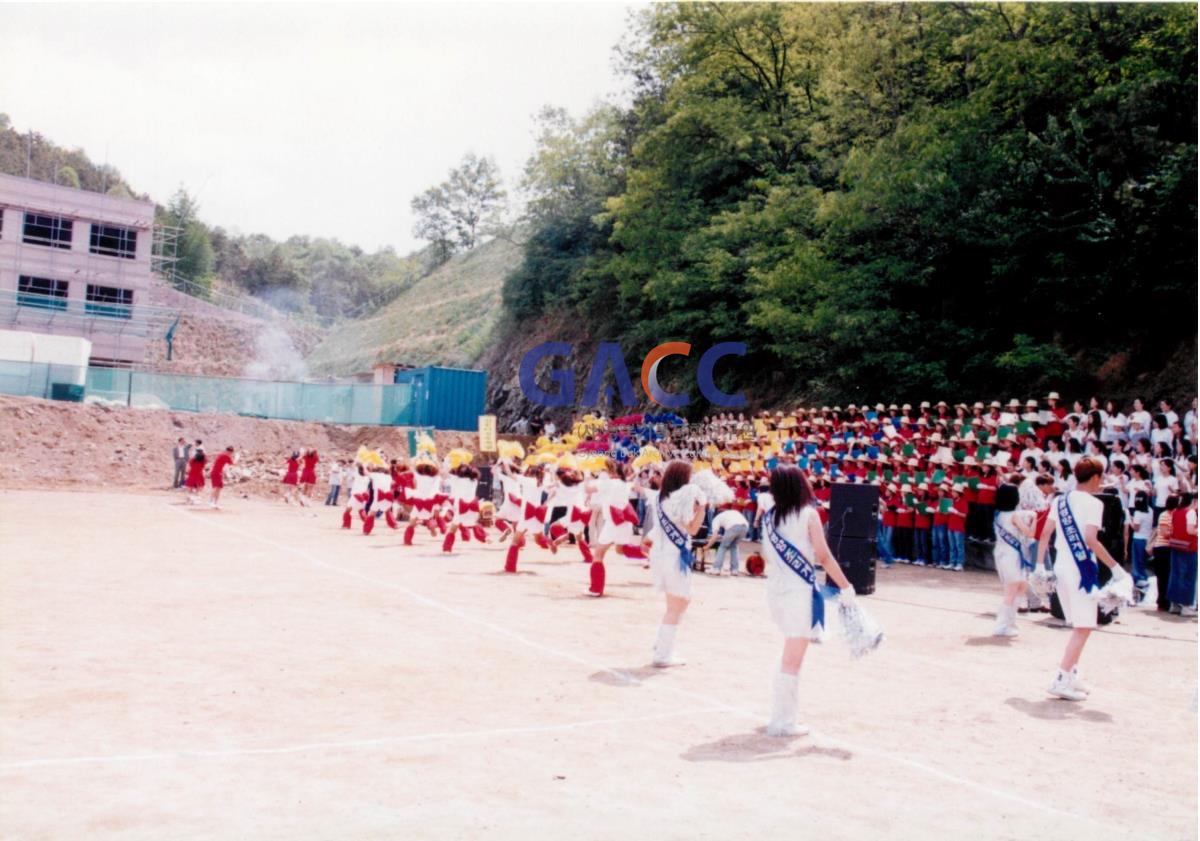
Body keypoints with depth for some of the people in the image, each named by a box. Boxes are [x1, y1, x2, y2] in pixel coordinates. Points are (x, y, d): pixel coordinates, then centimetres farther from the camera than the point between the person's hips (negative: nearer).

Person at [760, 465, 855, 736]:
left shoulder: (769, 517, 5)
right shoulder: (808, 514, -10)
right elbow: (824, 556, -13)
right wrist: (846, 587, -7)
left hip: (775, 589, 6)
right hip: (800, 591, -6)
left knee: (791, 651, 24)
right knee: (792, 659, 0)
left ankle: (785, 708, 31)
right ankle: (781, 722, 4)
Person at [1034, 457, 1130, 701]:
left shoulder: (1060, 501, 11)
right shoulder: (1093, 503, -9)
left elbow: (1045, 534, 9)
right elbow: (1090, 540, -19)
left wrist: (1040, 565, 14)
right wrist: (1115, 567, -15)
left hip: (1061, 568, 7)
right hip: (1081, 570, -7)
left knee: (1080, 626, 20)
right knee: (1084, 628, -3)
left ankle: (1071, 675, 22)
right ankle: (1061, 680, -9)